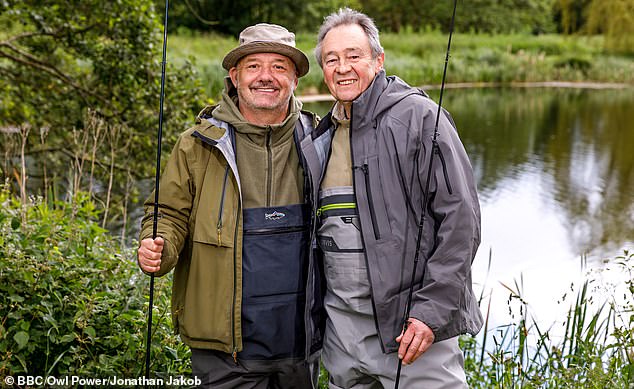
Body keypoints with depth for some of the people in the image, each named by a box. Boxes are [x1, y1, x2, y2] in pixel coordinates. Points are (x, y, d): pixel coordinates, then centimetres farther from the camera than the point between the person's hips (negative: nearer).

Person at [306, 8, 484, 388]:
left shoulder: (418, 115, -7)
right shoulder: (323, 135, 13)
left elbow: (461, 218, -12)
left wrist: (432, 310, -16)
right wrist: (320, 307, 14)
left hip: (413, 321, -6)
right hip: (341, 325, 6)